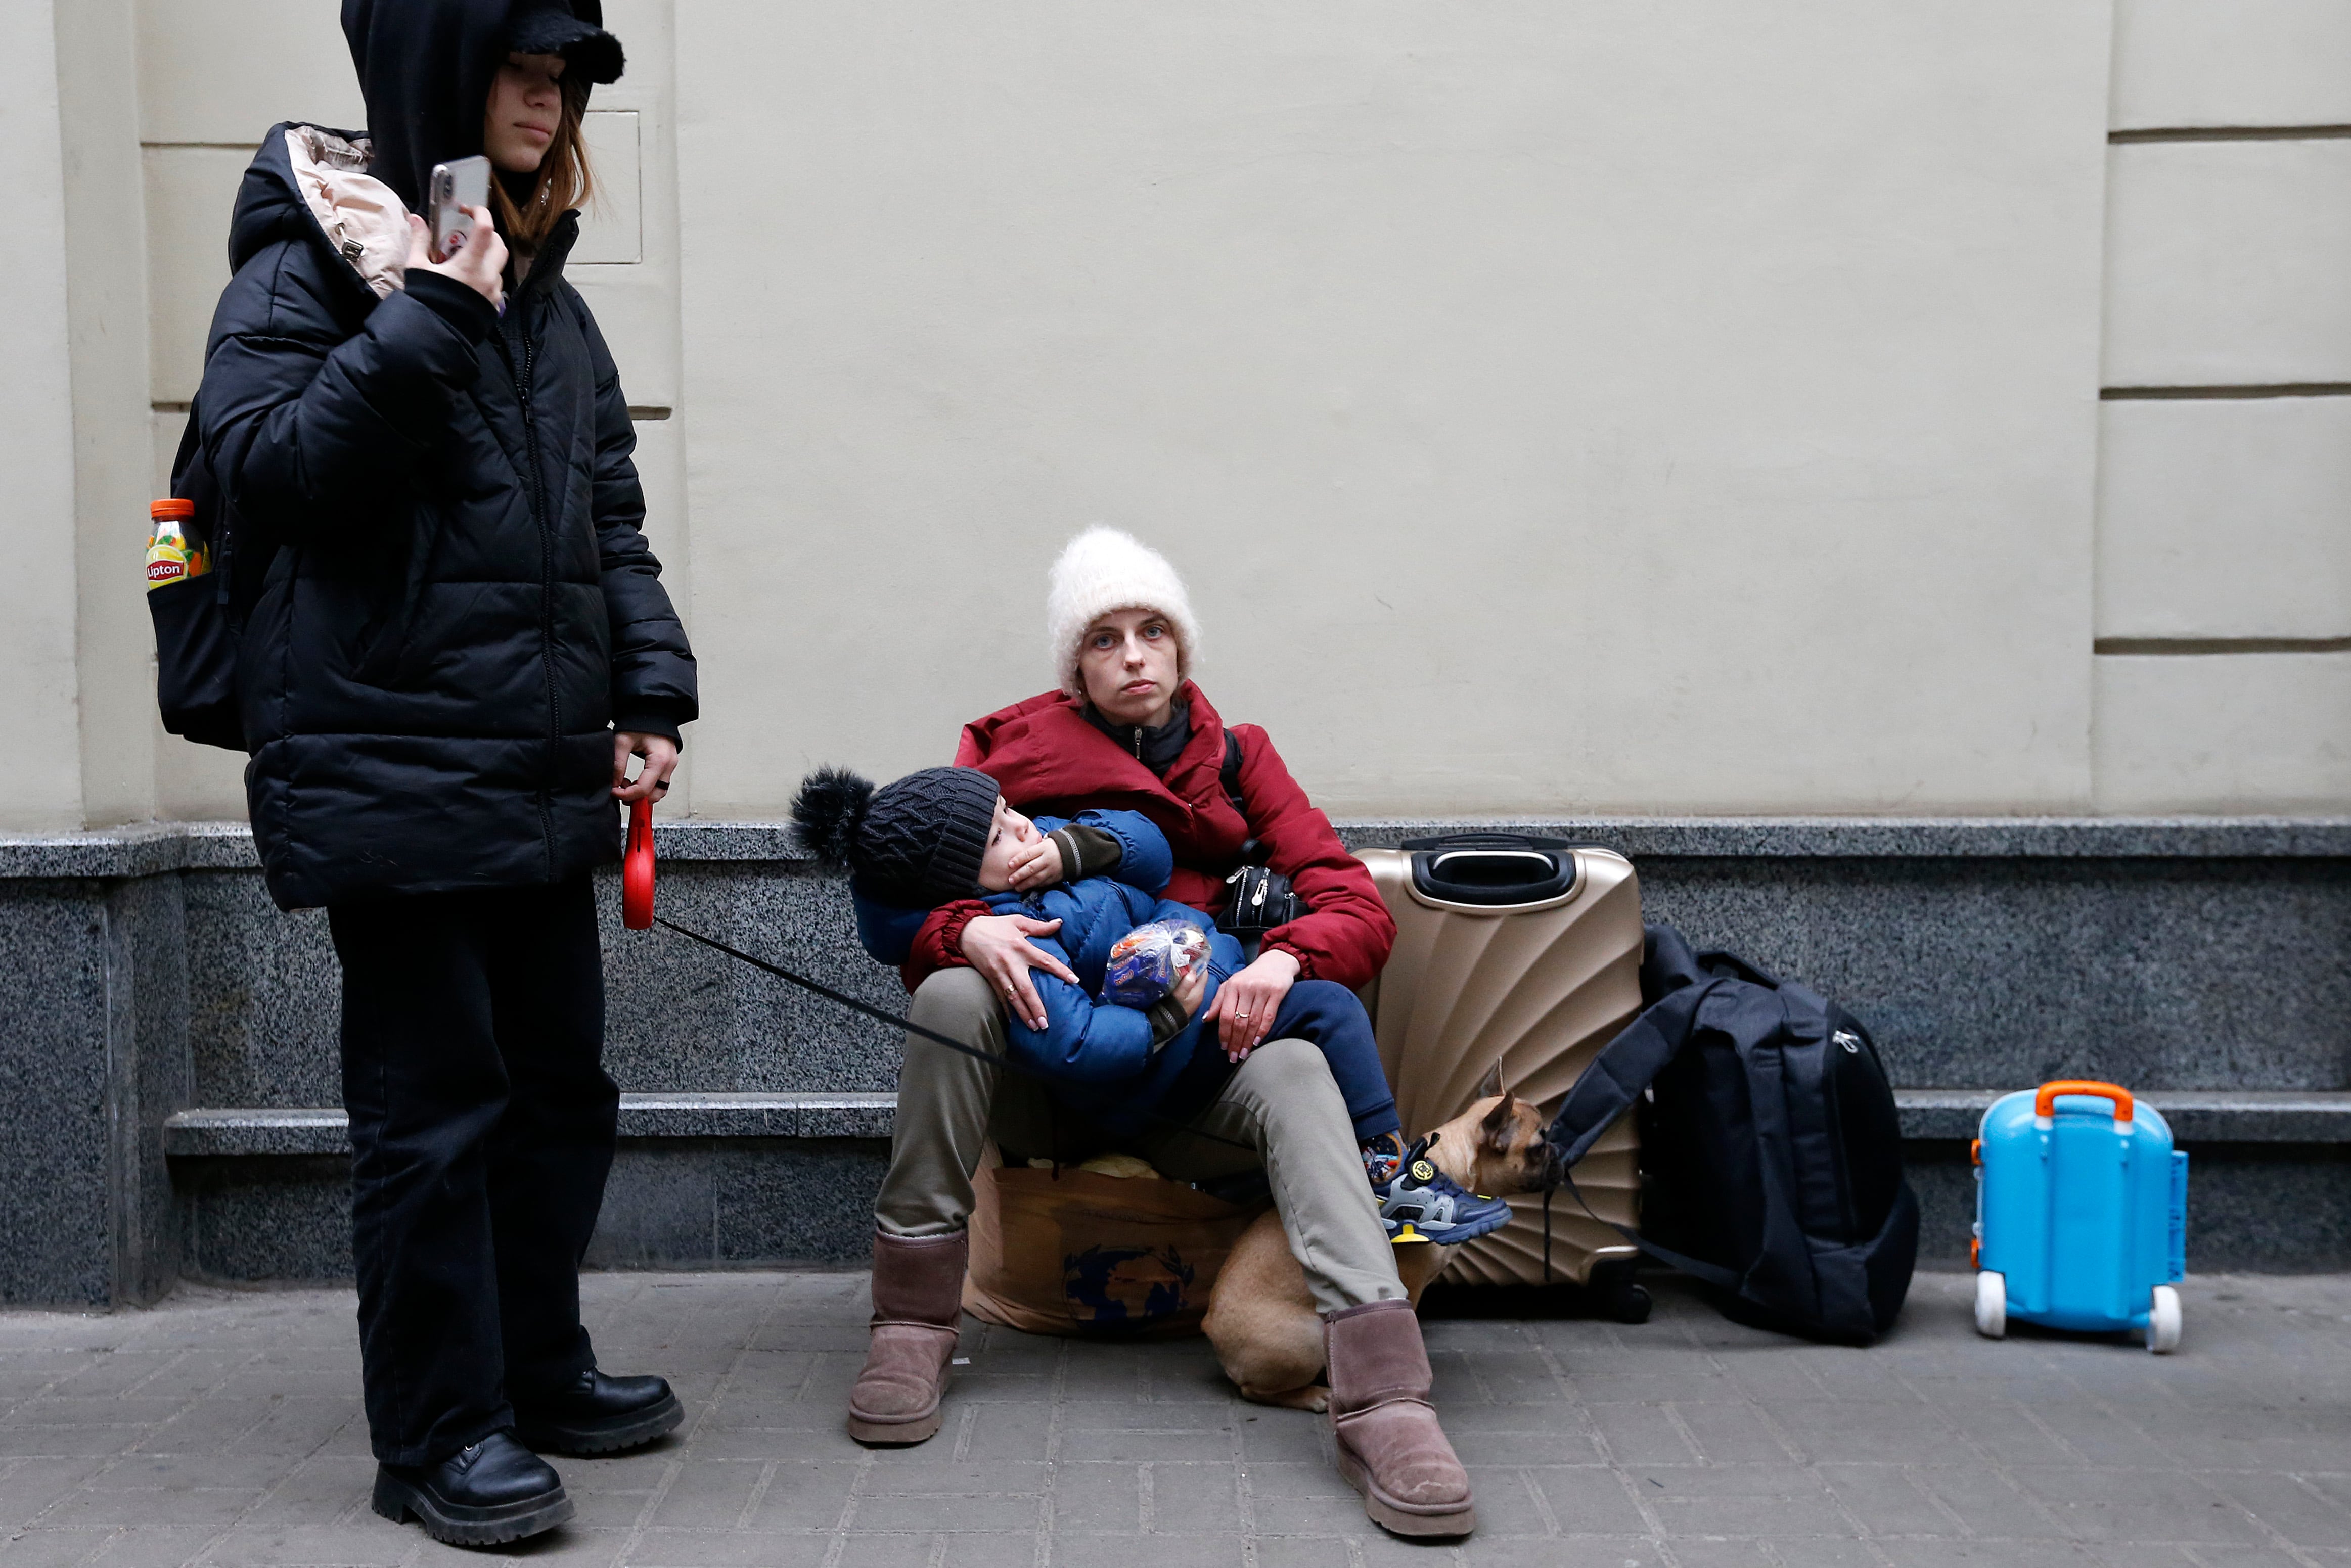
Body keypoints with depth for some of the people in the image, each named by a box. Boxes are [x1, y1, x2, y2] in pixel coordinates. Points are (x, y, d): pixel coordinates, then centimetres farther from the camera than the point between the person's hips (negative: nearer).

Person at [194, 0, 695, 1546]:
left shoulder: (550, 299, 17)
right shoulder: (309, 261, -3)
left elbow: (610, 517, 17)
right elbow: (265, 463, -15)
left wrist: (650, 692, 5)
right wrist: (428, 320, -19)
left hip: (542, 774, 7)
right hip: (392, 767, -7)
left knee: (563, 1081, 13)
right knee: (437, 1101, -2)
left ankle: (540, 1369, 29)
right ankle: (438, 1431, 11)